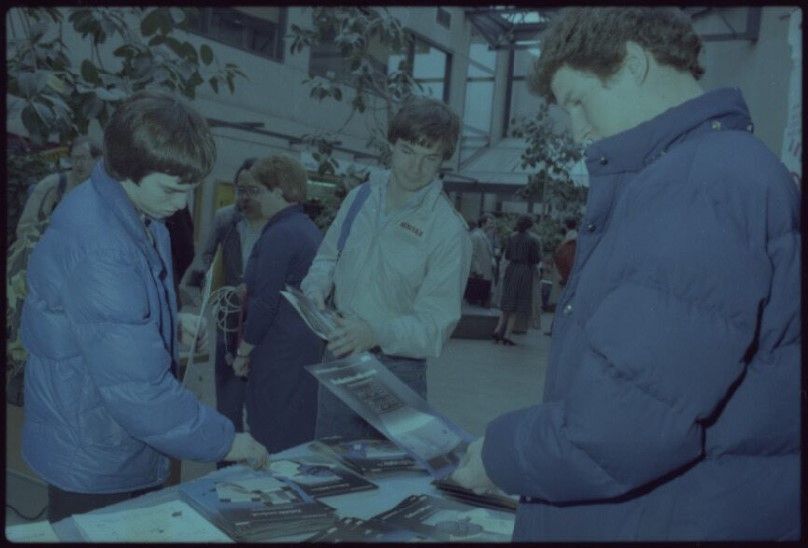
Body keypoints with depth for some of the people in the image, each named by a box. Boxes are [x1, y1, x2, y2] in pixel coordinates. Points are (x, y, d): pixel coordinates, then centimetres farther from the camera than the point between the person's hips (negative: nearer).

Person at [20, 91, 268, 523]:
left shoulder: (142, 217, 2)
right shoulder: (93, 245, -29)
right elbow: (135, 383, -30)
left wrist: (173, 322, 0)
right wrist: (222, 441, -20)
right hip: (94, 465, -9)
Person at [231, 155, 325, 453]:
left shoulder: (279, 235, -15)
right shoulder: (312, 230, 12)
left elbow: (265, 302, -17)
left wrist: (243, 352, -7)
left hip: (279, 350, -9)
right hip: (312, 346, 9)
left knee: (271, 439, 1)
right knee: (300, 433, 16)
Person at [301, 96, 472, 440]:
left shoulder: (449, 230, -14)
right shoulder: (360, 197, 3)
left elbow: (435, 324, -16)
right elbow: (327, 257, 16)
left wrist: (378, 334, -31)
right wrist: (316, 288, -5)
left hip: (396, 372, -4)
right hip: (337, 359, 5)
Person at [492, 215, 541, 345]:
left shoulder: (512, 237, 3)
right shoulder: (532, 240, -10)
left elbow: (507, 256, 8)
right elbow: (536, 259, -8)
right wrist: (539, 250, 10)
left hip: (511, 270, 4)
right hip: (524, 272, -4)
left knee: (508, 305, 15)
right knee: (515, 307, 2)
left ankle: (498, 330, 3)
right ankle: (506, 335, 1)